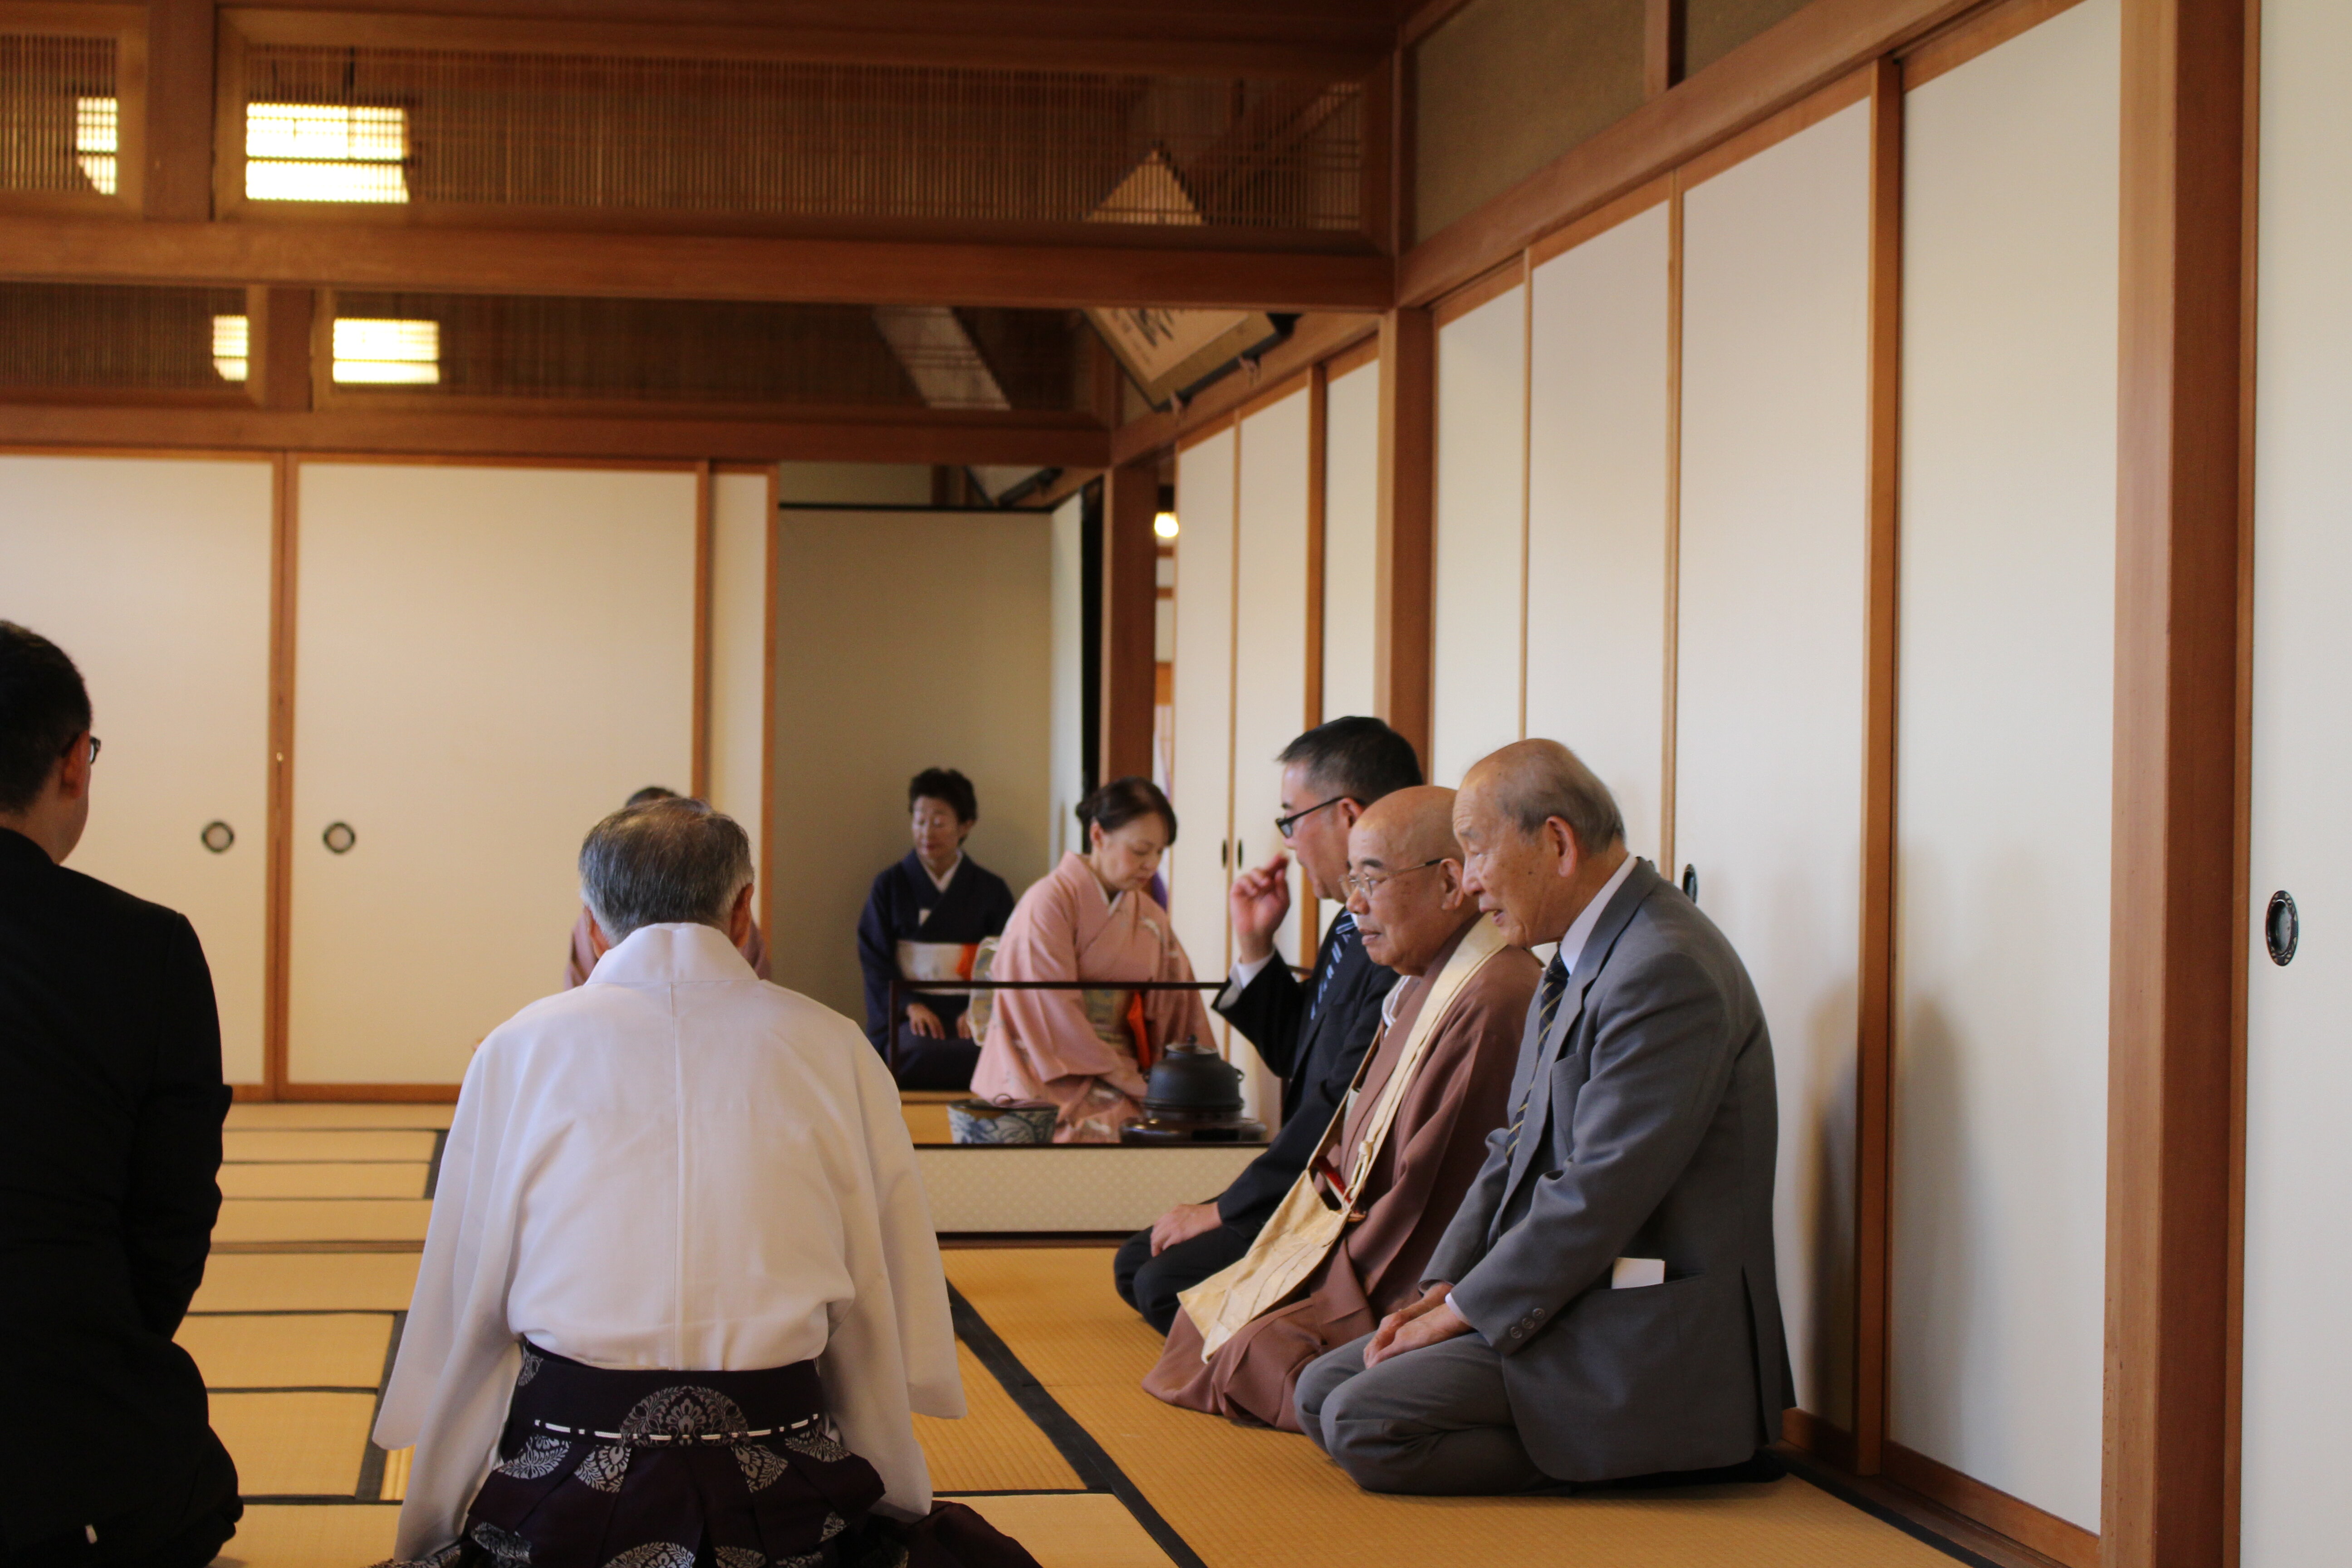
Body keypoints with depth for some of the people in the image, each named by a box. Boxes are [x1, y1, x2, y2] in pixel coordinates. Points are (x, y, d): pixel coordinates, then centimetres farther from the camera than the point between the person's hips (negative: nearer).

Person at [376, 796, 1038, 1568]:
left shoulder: (518, 1051, 5)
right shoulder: (835, 1050, 5)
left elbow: (457, 1322, 9)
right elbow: (902, 1336, 9)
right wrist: (890, 1500, 24)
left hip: (569, 1485, 0)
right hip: (781, 1501, 1)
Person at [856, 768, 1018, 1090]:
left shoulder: (992, 891, 13)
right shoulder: (890, 886, 12)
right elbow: (875, 962, 5)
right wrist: (910, 1005, -12)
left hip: (969, 1009, 1)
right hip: (908, 1012, -1)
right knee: (920, 1049, -36)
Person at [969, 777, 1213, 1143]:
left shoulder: (1150, 917, 14)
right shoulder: (1049, 903, -8)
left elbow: (1180, 1009, 13)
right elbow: (1054, 1016, -14)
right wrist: (1128, 1079, -14)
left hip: (1120, 1069, 6)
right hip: (1053, 1076, -6)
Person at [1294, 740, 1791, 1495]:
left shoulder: (1665, 971, -20)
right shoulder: (1581, 962, 15)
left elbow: (1599, 1194, -23)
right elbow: (1517, 1150, 18)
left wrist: (1465, 1310, -14)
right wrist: (1445, 1287, 5)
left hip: (1641, 1335, -11)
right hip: (1569, 1298, 11)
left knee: (1363, 1422, -20)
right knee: (1320, 1390, 6)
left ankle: (1653, 1458, -9)